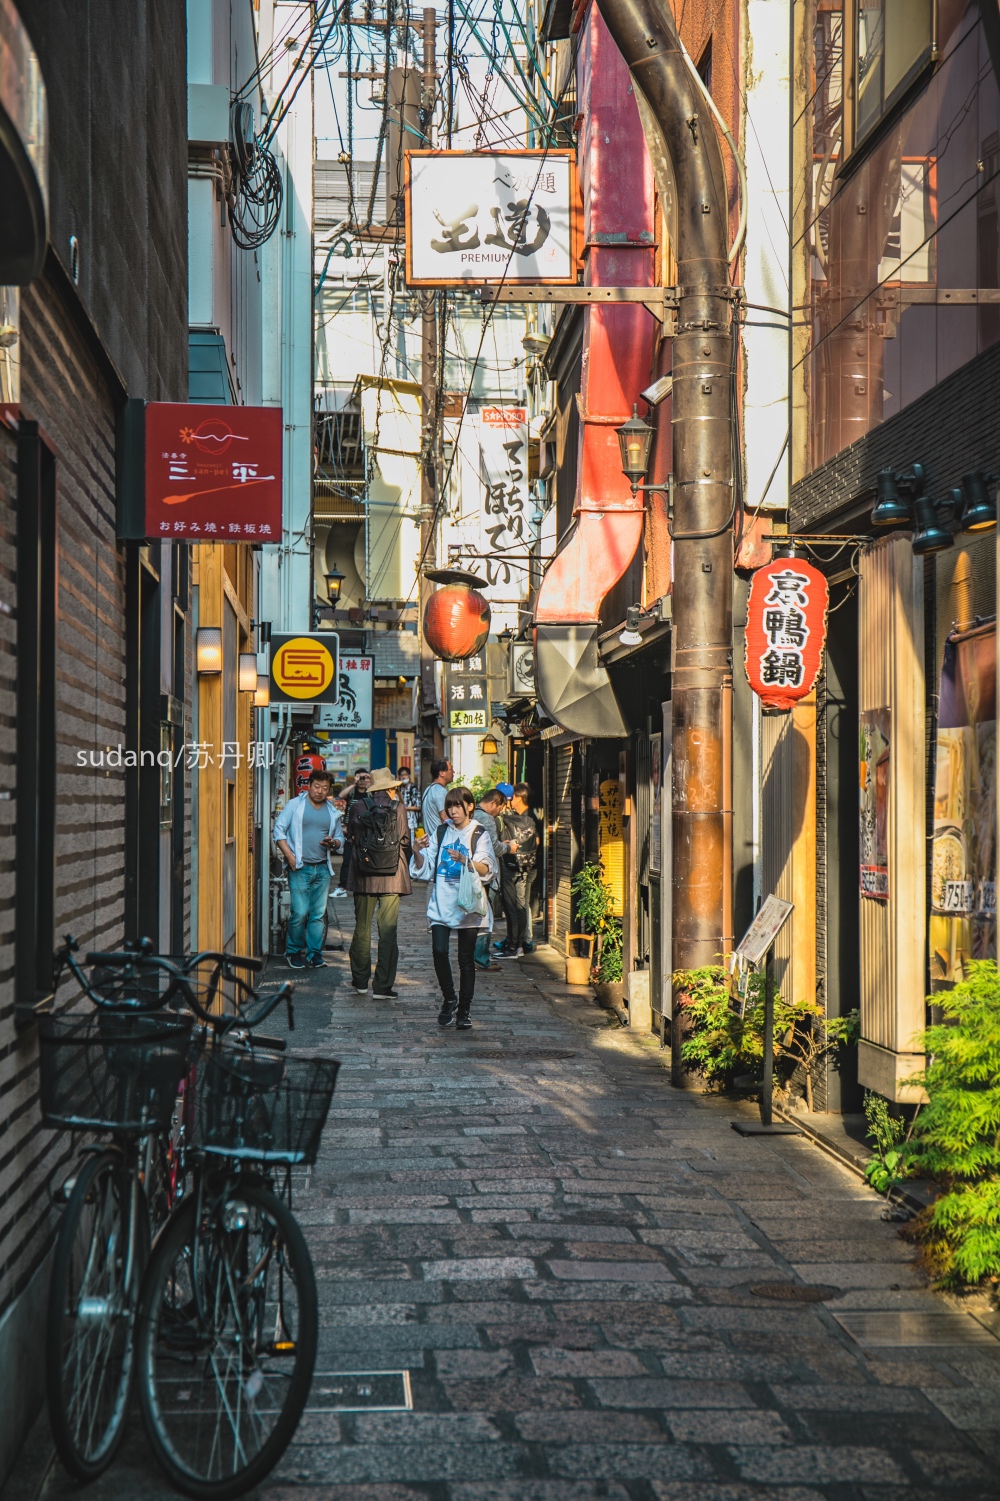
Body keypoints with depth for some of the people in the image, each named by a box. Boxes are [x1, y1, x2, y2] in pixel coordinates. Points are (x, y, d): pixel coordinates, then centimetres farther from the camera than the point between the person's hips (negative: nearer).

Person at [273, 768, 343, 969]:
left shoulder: (332, 812, 14)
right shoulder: (294, 805, 2)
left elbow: (340, 837, 22)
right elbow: (279, 830, 0)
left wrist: (334, 843, -3)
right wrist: (290, 856, -10)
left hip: (323, 869, 4)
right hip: (300, 868, -4)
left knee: (318, 914, 3)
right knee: (300, 913, -7)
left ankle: (314, 954, 9)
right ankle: (293, 952, 9)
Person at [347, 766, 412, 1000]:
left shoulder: (358, 807, -1)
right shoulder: (398, 808, -4)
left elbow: (351, 836, 10)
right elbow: (405, 842, 1)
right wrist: (403, 870, 16)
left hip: (363, 876, 2)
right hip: (392, 876, -2)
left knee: (362, 928, 13)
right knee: (388, 930, 1)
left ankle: (360, 981, 20)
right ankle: (383, 986, -1)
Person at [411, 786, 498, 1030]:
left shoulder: (479, 834, 1)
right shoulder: (440, 832, 11)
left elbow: (487, 870, -10)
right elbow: (423, 869, 10)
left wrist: (465, 861, -26)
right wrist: (418, 852, -9)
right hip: (441, 902, 2)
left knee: (466, 959, 1)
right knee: (439, 950, -13)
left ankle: (464, 1010, 11)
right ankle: (449, 999, 9)